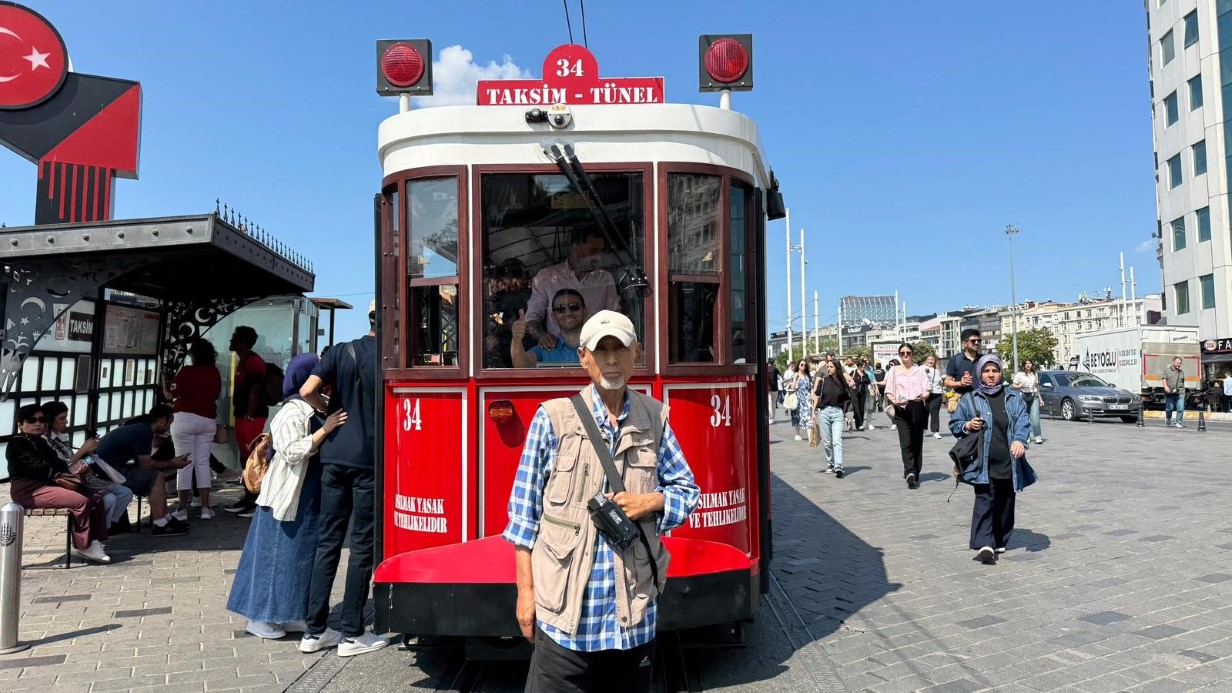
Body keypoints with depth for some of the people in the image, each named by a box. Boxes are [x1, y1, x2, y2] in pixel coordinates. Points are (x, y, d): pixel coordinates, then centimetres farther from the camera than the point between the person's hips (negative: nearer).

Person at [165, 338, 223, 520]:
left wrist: (165, 383, 17)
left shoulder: (187, 371, -10)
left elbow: (170, 394, -2)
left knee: (185, 463, 0)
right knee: (203, 463, 8)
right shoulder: (215, 373, 5)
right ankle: (205, 507, 6)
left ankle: (182, 509, 3)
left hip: (185, 419, -4)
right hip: (208, 420, 4)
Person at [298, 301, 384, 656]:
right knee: (362, 546, 4)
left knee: (328, 542, 11)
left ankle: (315, 631, 17)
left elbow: (308, 391, -4)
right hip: (369, 461, -4)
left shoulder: (341, 352, 5)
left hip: (334, 457, 4)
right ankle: (351, 634, 10)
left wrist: (331, 411, 12)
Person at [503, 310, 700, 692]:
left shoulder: (654, 418, 5)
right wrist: (526, 591, -3)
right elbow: (525, 511, -2)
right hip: (566, 606, -3)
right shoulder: (553, 417, -5)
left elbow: (688, 490, 12)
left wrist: (651, 502, -10)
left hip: (634, 607, 3)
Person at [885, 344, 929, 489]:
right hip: (901, 410, -1)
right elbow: (888, 392, 6)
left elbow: (926, 390, 6)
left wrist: (922, 396, -17)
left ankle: (914, 474, 14)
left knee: (917, 442, 5)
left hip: (917, 408, 1)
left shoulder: (919, 370, 12)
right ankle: (910, 473, -24)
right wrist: (894, 400, -14)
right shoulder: (894, 370, 10)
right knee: (905, 443, -13)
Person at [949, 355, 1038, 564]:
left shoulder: (1013, 398, 9)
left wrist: (1019, 439, -22)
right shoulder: (969, 399, 6)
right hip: (983, 463, -2)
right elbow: (954, 424, 12)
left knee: (1005, 503, 11)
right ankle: (984, 545, -18)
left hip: (1009, 463, 3)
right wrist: (967, 426, -10)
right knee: (984, 501, -12)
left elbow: (1022, 421, -3)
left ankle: (999, 542, 25)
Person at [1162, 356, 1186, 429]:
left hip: (1180, 393, 2)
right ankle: (1168, 419, 32)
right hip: (1169, 393, -2)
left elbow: (1183, 382, 23)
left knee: (1180, 408, -9)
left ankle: (1178, 423, -1)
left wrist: (1183, 391, 20)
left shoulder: (1181, 371, 16)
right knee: (1169, 408, 5)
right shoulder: (1167, 370, 7)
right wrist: (1165, 386, -23)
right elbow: (1164, 379, -5)